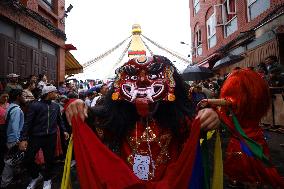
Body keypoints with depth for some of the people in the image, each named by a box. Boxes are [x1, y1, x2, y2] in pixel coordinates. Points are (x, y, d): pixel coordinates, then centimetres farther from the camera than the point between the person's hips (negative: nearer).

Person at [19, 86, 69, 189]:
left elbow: (59, 120, 17)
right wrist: (23, 138, -13)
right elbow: (28, 123, -9)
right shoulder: (35, 105, -8)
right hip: (35, 137, -2)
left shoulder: (56, 106, 5)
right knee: (28, 159, 5)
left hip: (51, 137, 3)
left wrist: (64, 130, 10)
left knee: (49, 160, 10)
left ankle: (47, 179, 35)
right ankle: (36, 176, 34)